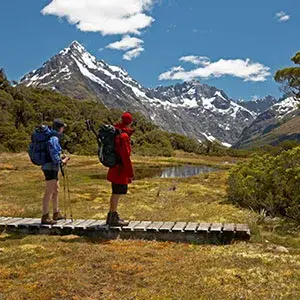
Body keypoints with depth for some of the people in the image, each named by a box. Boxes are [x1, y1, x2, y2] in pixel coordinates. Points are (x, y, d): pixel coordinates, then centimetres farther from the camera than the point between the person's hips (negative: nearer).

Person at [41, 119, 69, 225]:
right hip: (51, 167, -10)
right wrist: (62, 161, -6)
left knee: (56, 190, 18)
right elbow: (54, 156, -21)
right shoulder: (54, 139, -16)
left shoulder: (52, 137, 14)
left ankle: (56, 214, 29)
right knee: (49, 192, -6)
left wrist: (61, 159, 11)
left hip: (52, 168, 10)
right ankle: (45, 217, 0)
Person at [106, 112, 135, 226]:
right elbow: (126, 156, -21)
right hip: (120, 170, -10)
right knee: (117, 194, -2)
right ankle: (113, 218, 5)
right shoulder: (123, 136, -19)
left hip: (115, 169, 10)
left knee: (116, 193, 18)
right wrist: (130, 173, -16)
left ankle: (112, 216, 29)